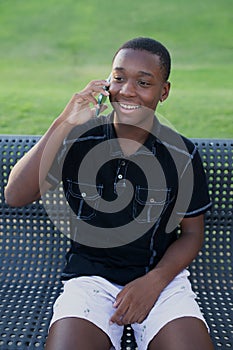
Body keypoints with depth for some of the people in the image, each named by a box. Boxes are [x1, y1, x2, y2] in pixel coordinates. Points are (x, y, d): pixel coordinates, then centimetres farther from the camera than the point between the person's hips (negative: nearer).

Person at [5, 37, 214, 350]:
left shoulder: (182, 155, -3)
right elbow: (15, 197, -13)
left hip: (162, 275, 1)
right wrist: (63, 125, -20)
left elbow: (192, 233, 6)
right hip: (90, 276, 0)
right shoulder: (76, 140, -4)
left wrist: (154, 281, -12)